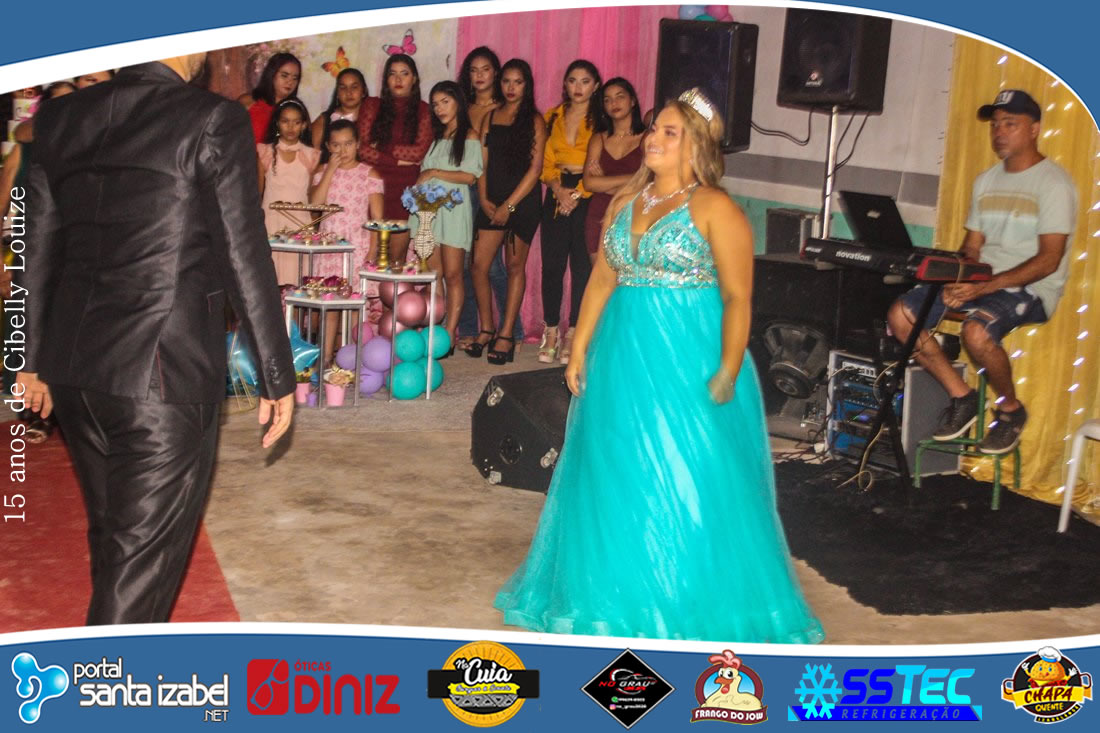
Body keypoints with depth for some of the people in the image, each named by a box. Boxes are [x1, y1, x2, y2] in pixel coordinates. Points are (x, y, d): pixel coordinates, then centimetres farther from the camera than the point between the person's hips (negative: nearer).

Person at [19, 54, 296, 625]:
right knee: (143, 557, 1)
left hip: (74, 369, 6)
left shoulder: (60, 118, 6)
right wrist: (276, 377, -3)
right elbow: (243, 257, -10)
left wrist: (32, 357, 21)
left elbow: (38, 250, 11)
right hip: (165, 369, -6)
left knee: (111, 535, 23)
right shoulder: (214, 121, -10)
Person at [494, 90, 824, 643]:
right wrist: (579, 351, 6)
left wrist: (727, 373, -20)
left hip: (687, 361, -6)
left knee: (688, 483, 0)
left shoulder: (714, 209, -9)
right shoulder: (625, 202, 11)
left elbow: (738, 298, -13)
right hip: (622, 357, 7)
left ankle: (691, 606, 15)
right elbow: (601, 282, 12)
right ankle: (621, 598, 29)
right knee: (615, 478, 13)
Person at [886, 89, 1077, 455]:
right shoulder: (986, 181, 15)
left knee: (977, 331, -37)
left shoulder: (1054, 183, -8)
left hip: (1031, 288, -7)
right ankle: (961, 397, 2)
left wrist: (985, 286, -25)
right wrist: (958, 280, -10)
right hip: (982, 282, 7)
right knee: (901, 314, -12)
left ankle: (1011, 409, -7)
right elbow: (972, 246, 14)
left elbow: (1049, 260, -16)